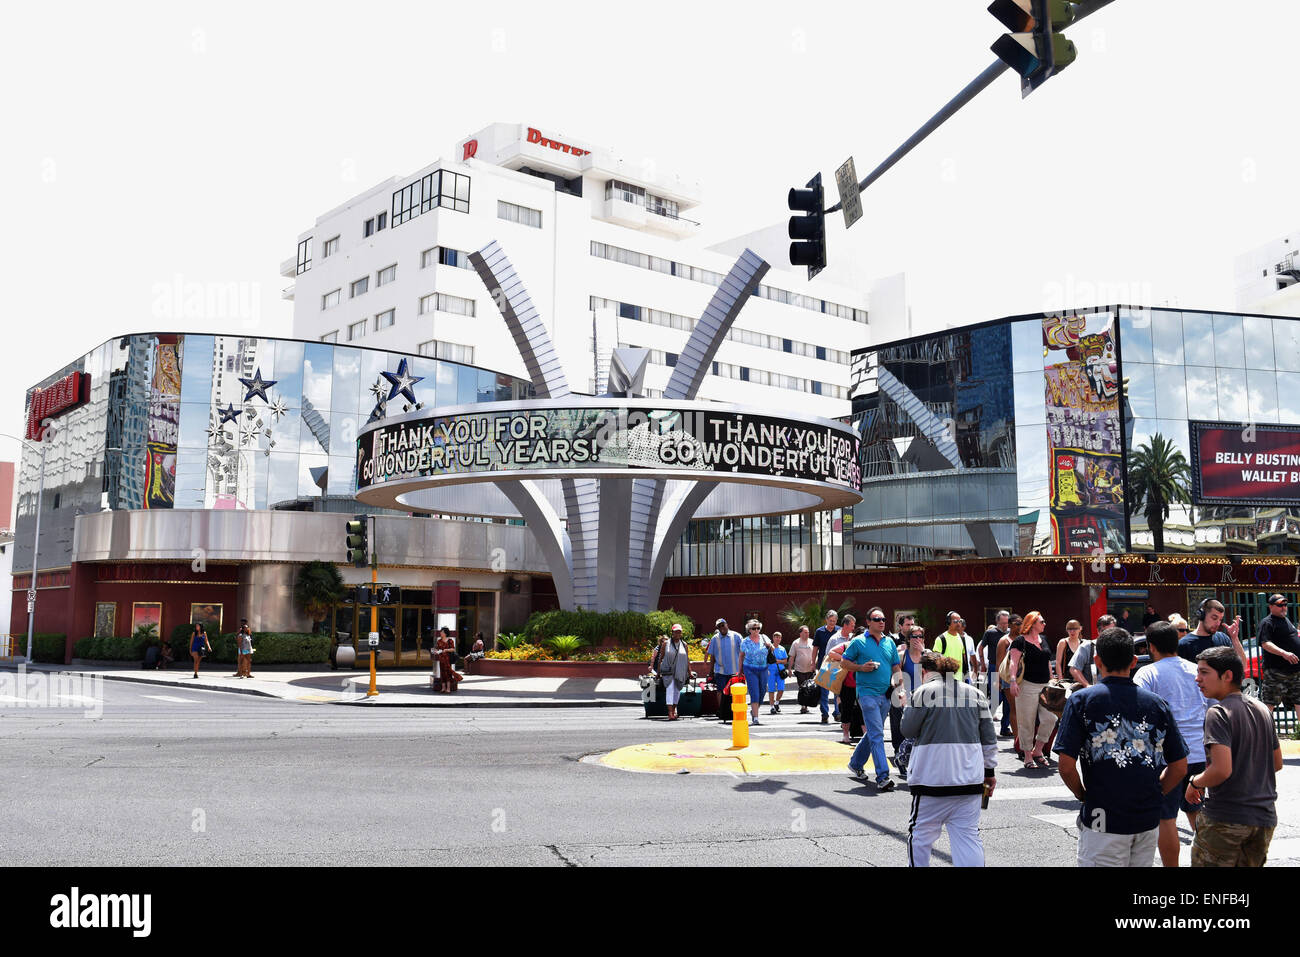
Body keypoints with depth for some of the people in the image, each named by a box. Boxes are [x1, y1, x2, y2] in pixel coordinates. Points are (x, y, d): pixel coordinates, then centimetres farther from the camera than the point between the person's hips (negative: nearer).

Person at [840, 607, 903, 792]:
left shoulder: (890, 643, 13)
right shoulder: (858, 642, -1)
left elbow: (896, 666, 17)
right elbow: (845, 662, 4)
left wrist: (898, 678, -4)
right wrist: (861, 667, -13)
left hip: (885, 694, 6)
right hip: (867, 692, -6)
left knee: (872, 733, 16)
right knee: (876, 735, -13)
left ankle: (856, 763, 36)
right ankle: (882, 777, -16)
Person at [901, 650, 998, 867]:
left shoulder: (923, 692, -7)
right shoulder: (976, 693, 10)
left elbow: (908, 730, 0)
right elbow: (989, 738, 12)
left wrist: (908, 704, 15)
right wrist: (990, 771, 18)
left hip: (932, 774, -4)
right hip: (970, 776, 4)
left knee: (920, 832, 10)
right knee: (969, 835, 5)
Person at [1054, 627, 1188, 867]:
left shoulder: (1081, 700, -8)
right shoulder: (1156, 703, 2)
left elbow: (1067, 766, -13)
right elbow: (1180, 767, 4)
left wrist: (1083, 794, 4)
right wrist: (1153, 794, 15)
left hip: (1103, 822, -4)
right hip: (1148, 820, 4)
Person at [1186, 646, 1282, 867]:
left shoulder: (1218, 712, -15)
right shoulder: (1262, 709, 9)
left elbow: (1222, 770, -24)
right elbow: (1277, 763, 18)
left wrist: (1195, 783, -7)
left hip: (1225, 818, -7)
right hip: (1264, 816, 8)